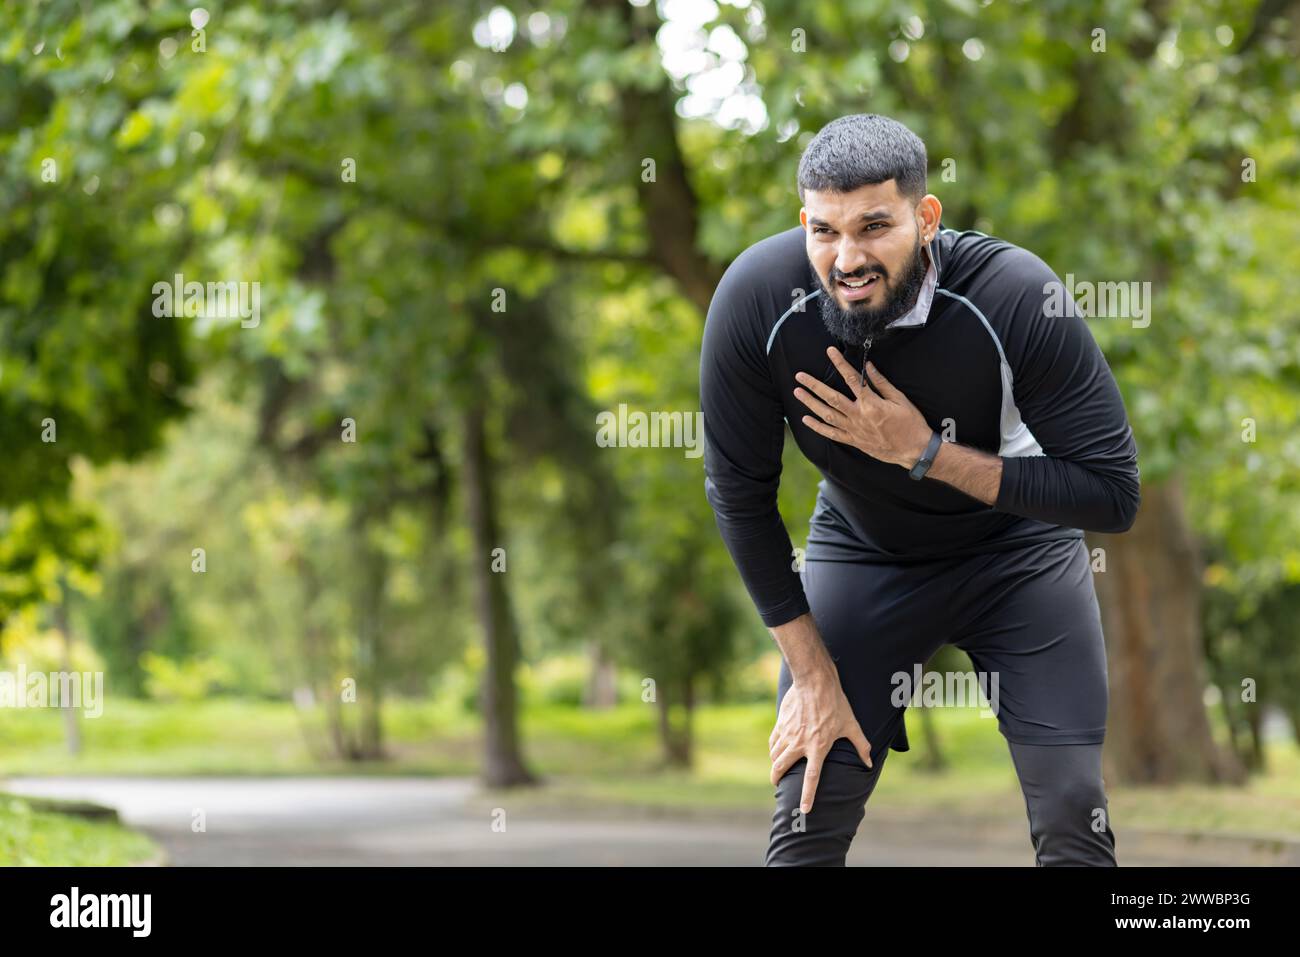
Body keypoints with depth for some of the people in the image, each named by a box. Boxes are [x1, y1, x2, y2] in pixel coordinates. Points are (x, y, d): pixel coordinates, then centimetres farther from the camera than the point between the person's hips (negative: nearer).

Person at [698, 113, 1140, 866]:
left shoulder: (1017, 296, -32)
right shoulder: (759, 299, -28)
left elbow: (1113, 494, -26)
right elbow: (741, 492, -14)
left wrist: (925, 453, -32)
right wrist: (812, 674, -11)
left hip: (1018, 541, -1)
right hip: (861, 548, 1)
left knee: (1074, 815, -9)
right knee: (808, 814, -6)